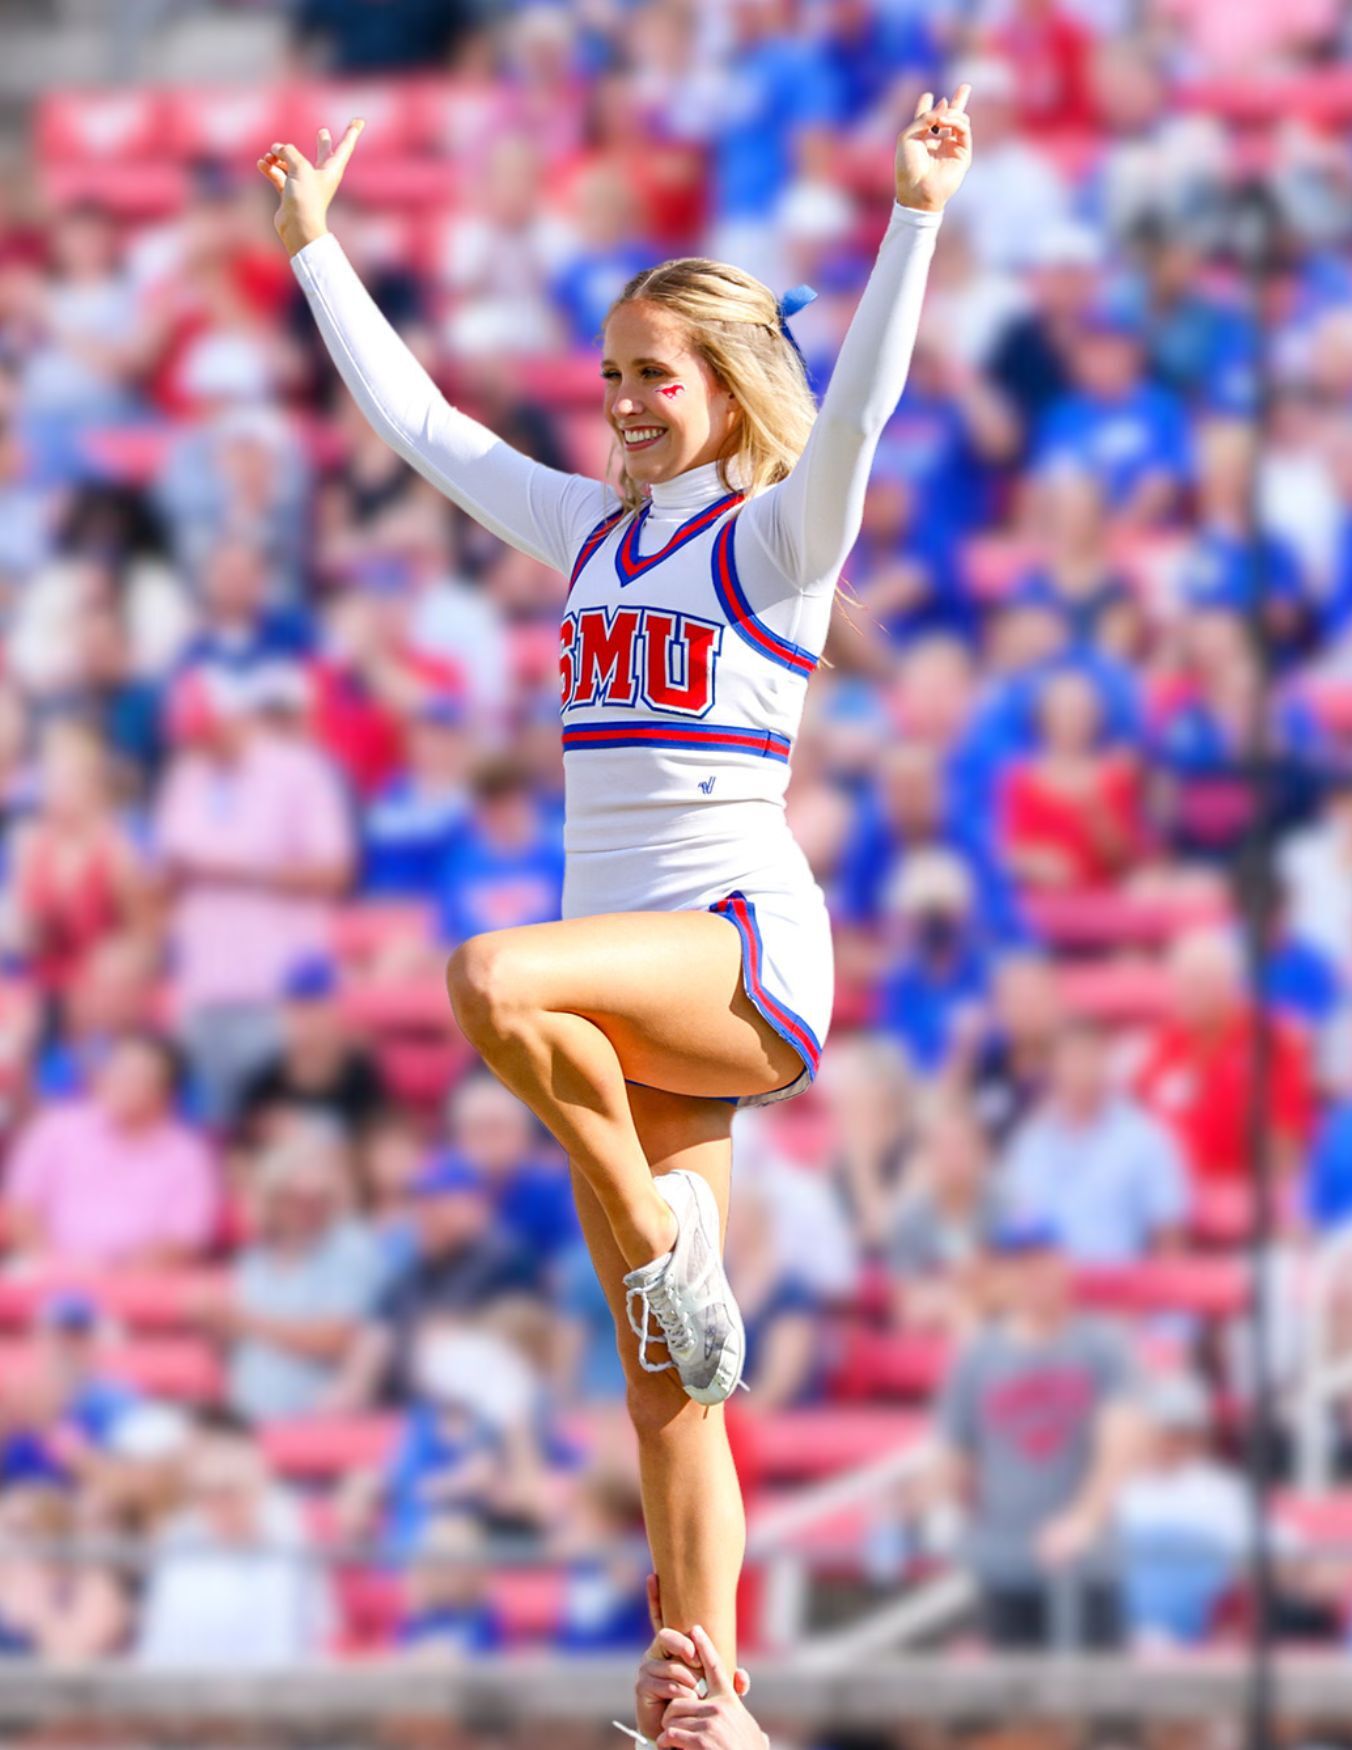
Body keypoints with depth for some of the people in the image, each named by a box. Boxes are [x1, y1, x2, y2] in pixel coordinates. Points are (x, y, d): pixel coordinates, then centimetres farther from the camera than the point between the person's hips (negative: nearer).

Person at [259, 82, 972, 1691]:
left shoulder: (778, 533, -2)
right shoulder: (591, 532, 16)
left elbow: (856, 405, -20)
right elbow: (412, 416, 23)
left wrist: (915, 219, -30)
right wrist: (314, 248, 26)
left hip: (746, 948, -7)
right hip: (632, 985, 7)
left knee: (495, 980, -35)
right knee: (665, 1390, 3)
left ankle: (663, 1235, -15)